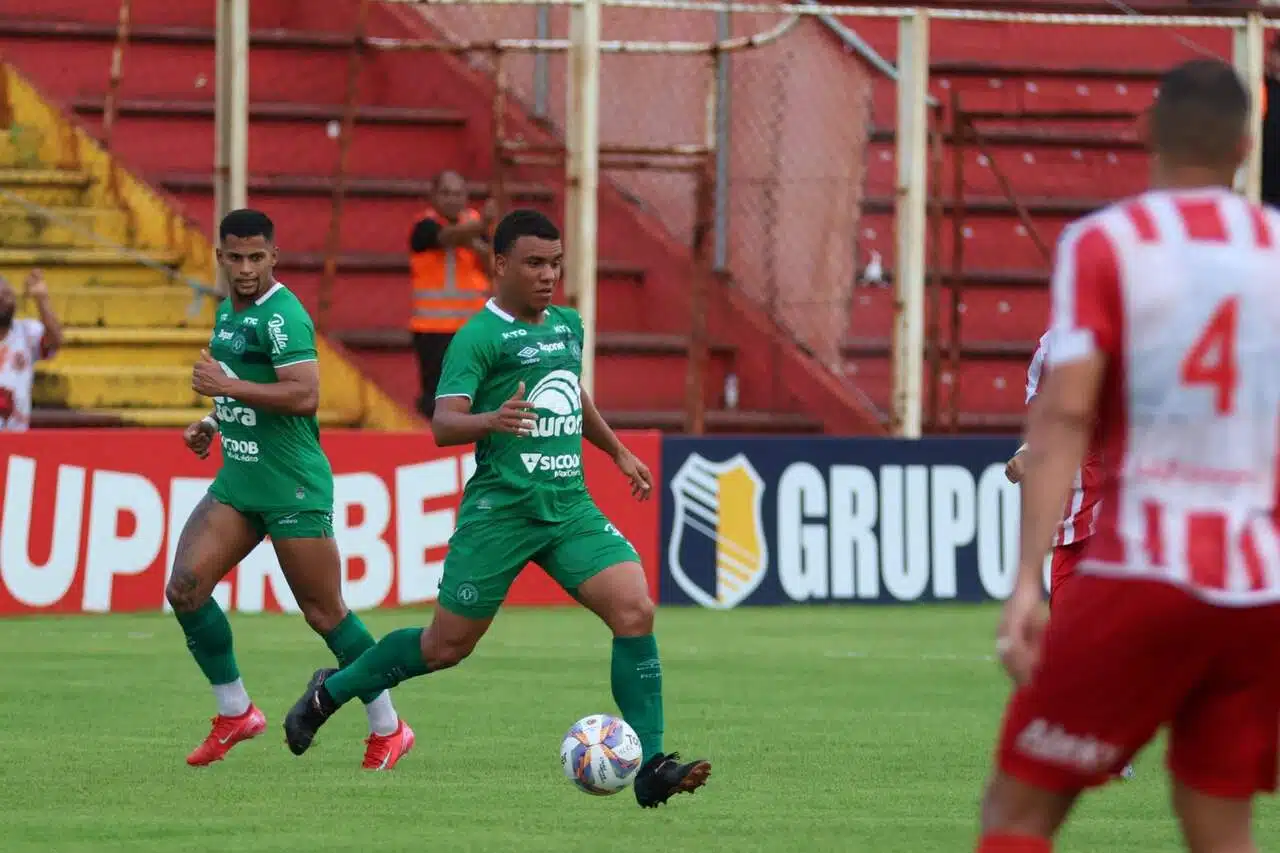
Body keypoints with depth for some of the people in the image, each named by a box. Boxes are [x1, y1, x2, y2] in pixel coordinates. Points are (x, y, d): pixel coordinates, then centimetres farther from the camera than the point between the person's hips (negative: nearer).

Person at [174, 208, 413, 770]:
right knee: (184, 588, -5)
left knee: (325, 614, -2)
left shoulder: (282, 315, -15)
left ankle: (387, 730, 11)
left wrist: (227, 386, -24)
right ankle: (235, 713, 9)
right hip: (237, 482, 8)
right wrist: (212, 424, 13)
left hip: (293, 488, -8)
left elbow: (304, 396, -27)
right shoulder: (228, 313, 13)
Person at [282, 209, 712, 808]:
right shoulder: (479, 337, -9)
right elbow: (442, 425, -18)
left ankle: (650, 769, -13)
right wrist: (492, 420, -37)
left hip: (569, 506, 6)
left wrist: (618, 451, 37)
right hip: (500, 509, -6)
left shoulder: (568, 325, 13)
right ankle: (331, 691, 29)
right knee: (447, 645, 3)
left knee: (635, 611, -15)